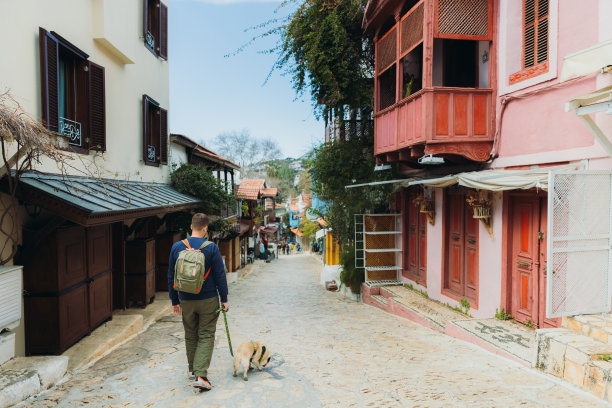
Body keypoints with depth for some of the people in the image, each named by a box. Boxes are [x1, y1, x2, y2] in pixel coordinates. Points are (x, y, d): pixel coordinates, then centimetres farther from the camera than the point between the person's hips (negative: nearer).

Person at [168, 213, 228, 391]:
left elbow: (171, 277, 5)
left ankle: (193, 370, 33)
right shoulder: (211, 248, -11)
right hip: (208, 300, -3)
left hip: (186, 301, 3)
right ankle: (200, 375, -4)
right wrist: (224, 299, 1)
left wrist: (174, 301, 14)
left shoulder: (177, 247, -1)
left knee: (190, 336, 19)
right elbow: (220, 276, -9)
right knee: (206, 336, 5)